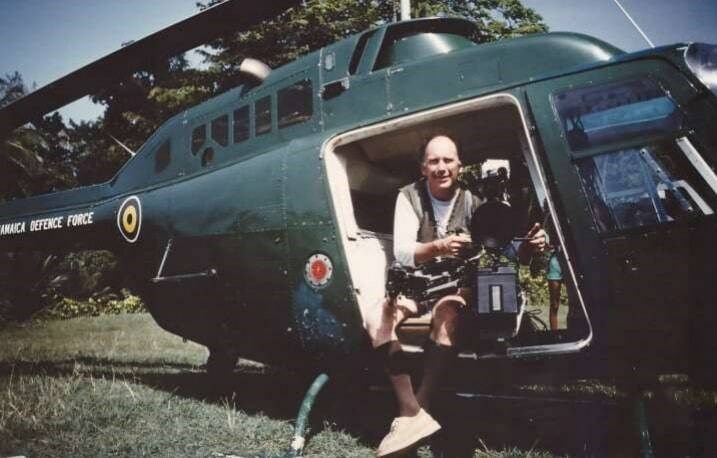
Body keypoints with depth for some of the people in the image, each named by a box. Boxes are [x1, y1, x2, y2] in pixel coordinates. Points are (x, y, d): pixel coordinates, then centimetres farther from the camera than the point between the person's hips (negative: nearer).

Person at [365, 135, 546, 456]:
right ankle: (413, 414, -30)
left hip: (458, 286, -1)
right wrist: (438, 247, -42)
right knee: (376, 321, -26)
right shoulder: (409, 197, -8)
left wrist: (527, 247, -35)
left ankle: (417, 410, -27)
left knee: (446, 314, -35)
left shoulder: (472, 202, -6)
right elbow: (401, 253, -21)